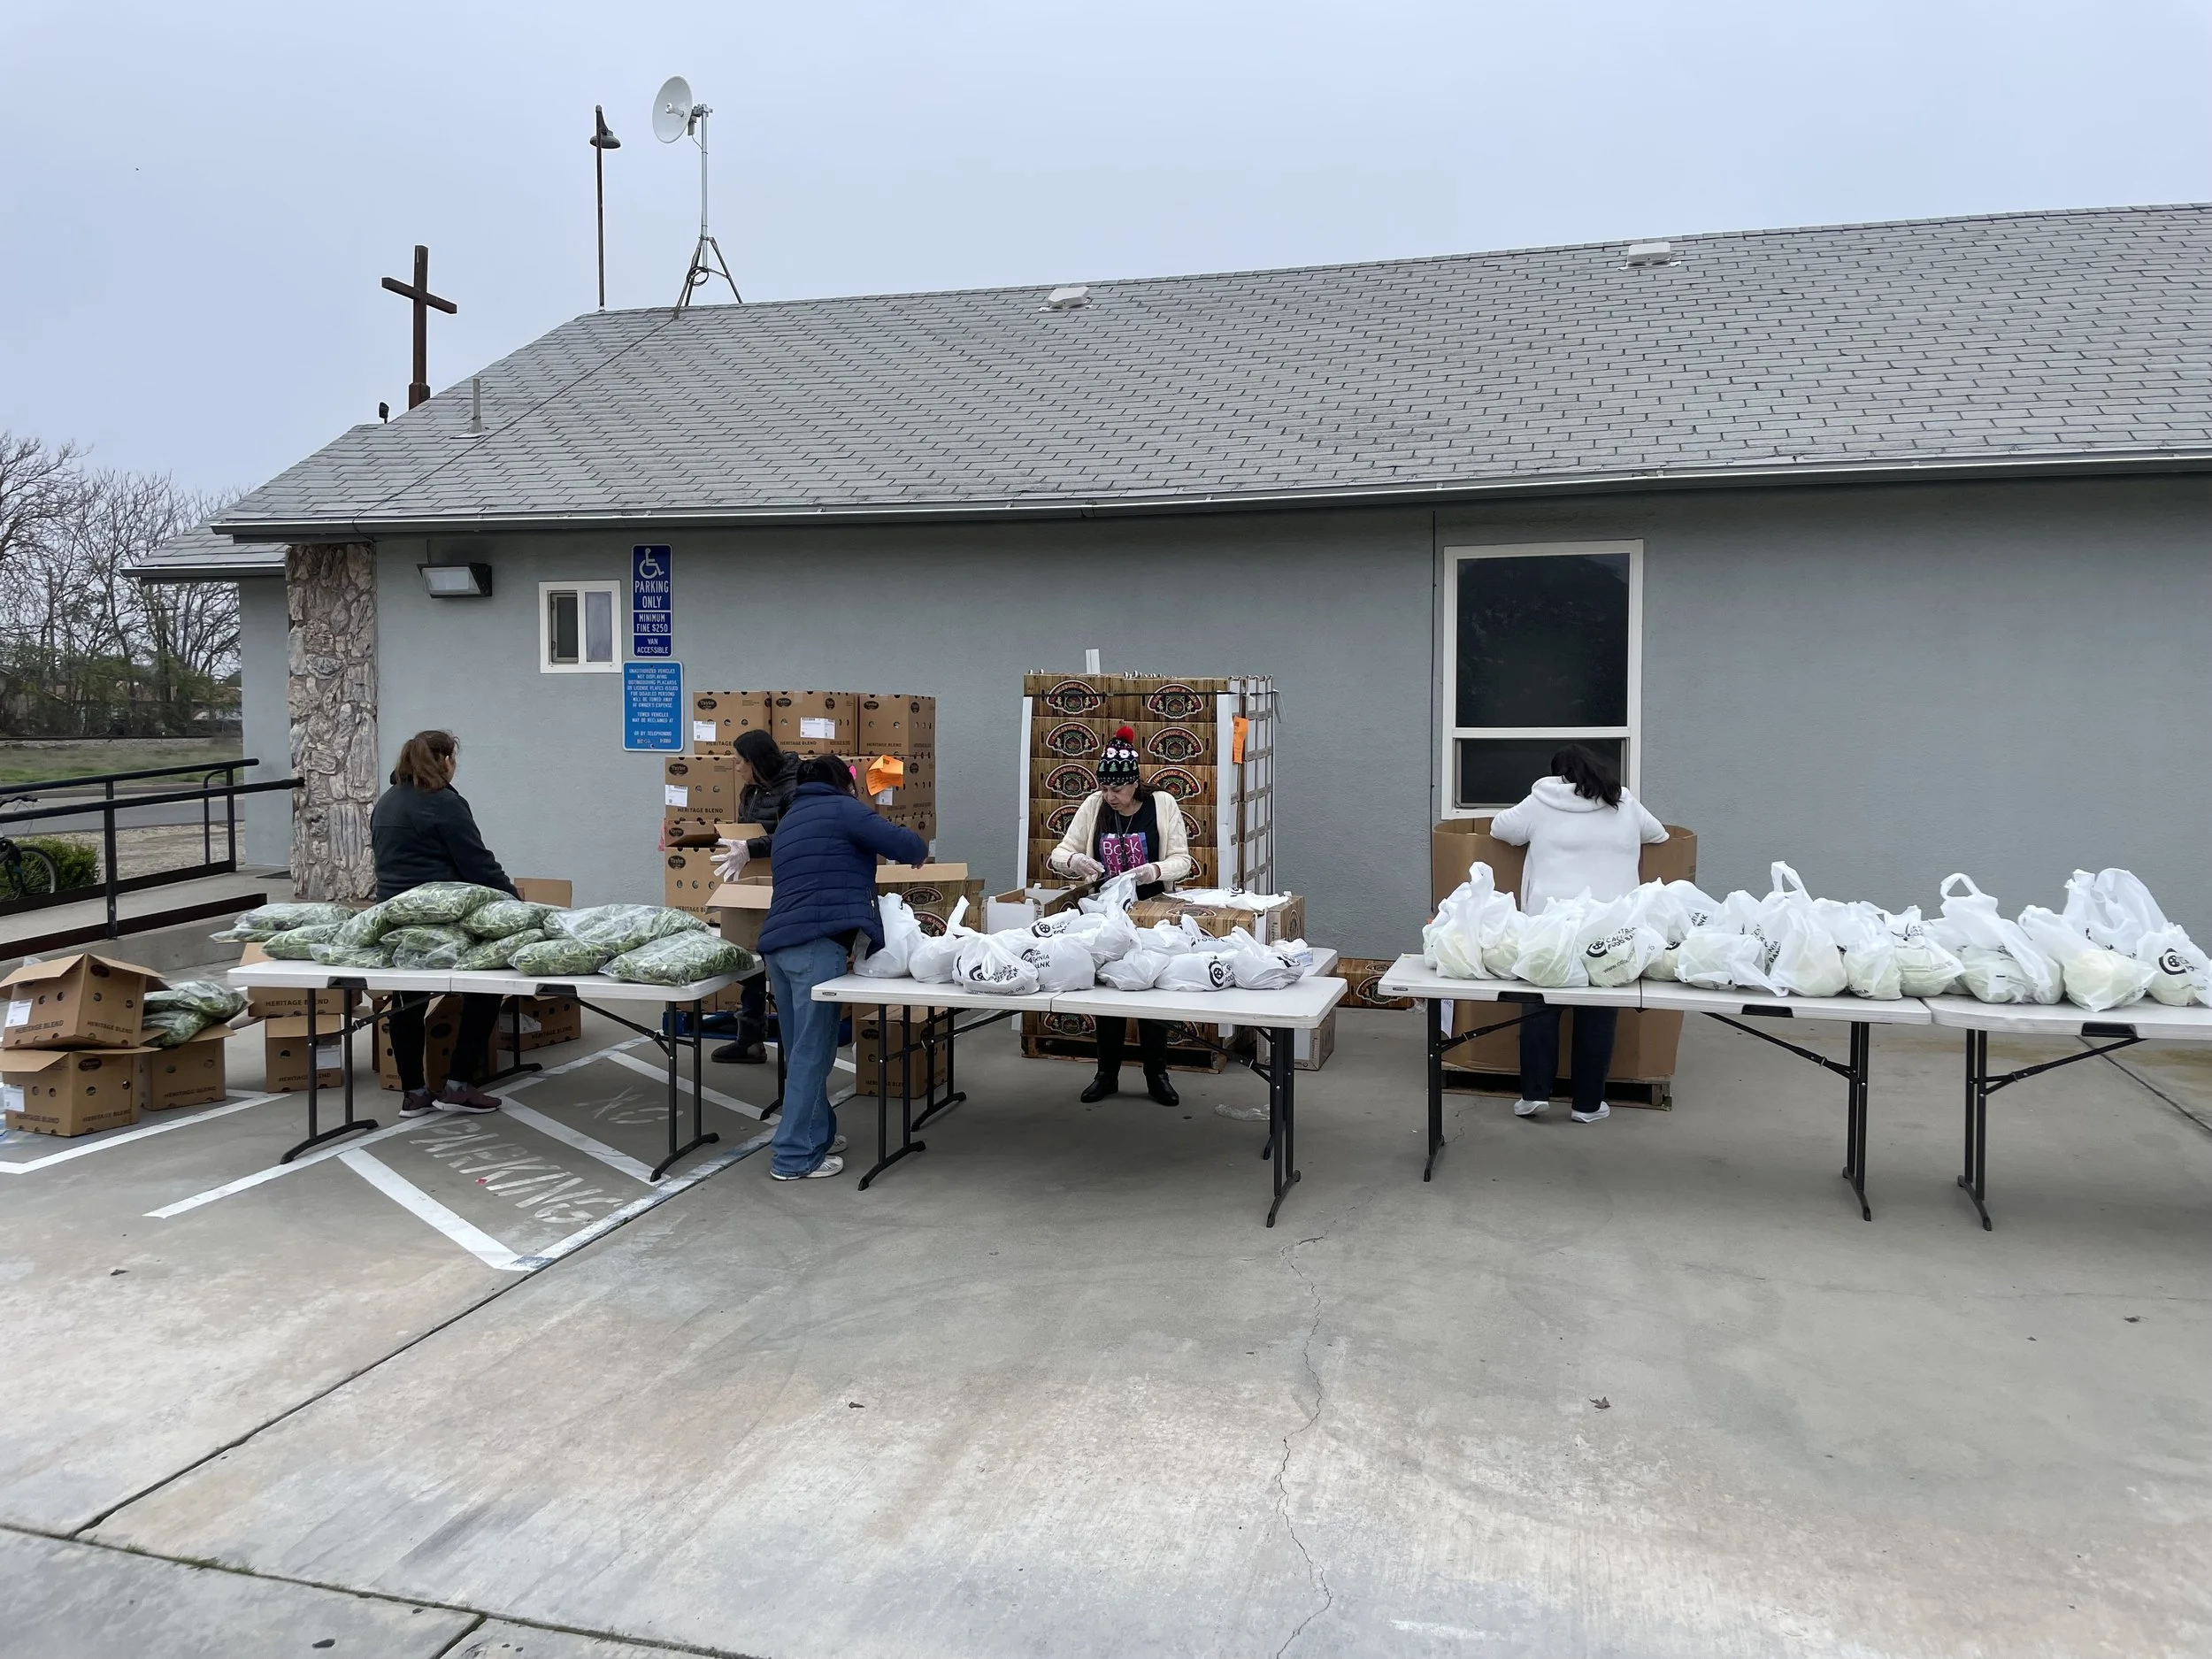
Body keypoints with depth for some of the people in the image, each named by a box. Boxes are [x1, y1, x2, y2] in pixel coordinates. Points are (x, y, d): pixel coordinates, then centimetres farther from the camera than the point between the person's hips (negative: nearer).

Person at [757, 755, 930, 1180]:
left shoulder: (791, 818, 27)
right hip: (816, 945, -9)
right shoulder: (840, 809, 2)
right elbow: (903, 844, -4)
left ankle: (816, 1133, 25)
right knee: (812, 1053, -5)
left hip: (779, 943, 9)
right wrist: (920, 850, 17)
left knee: (802, 1050, 16)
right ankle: (794, 1158, -2)